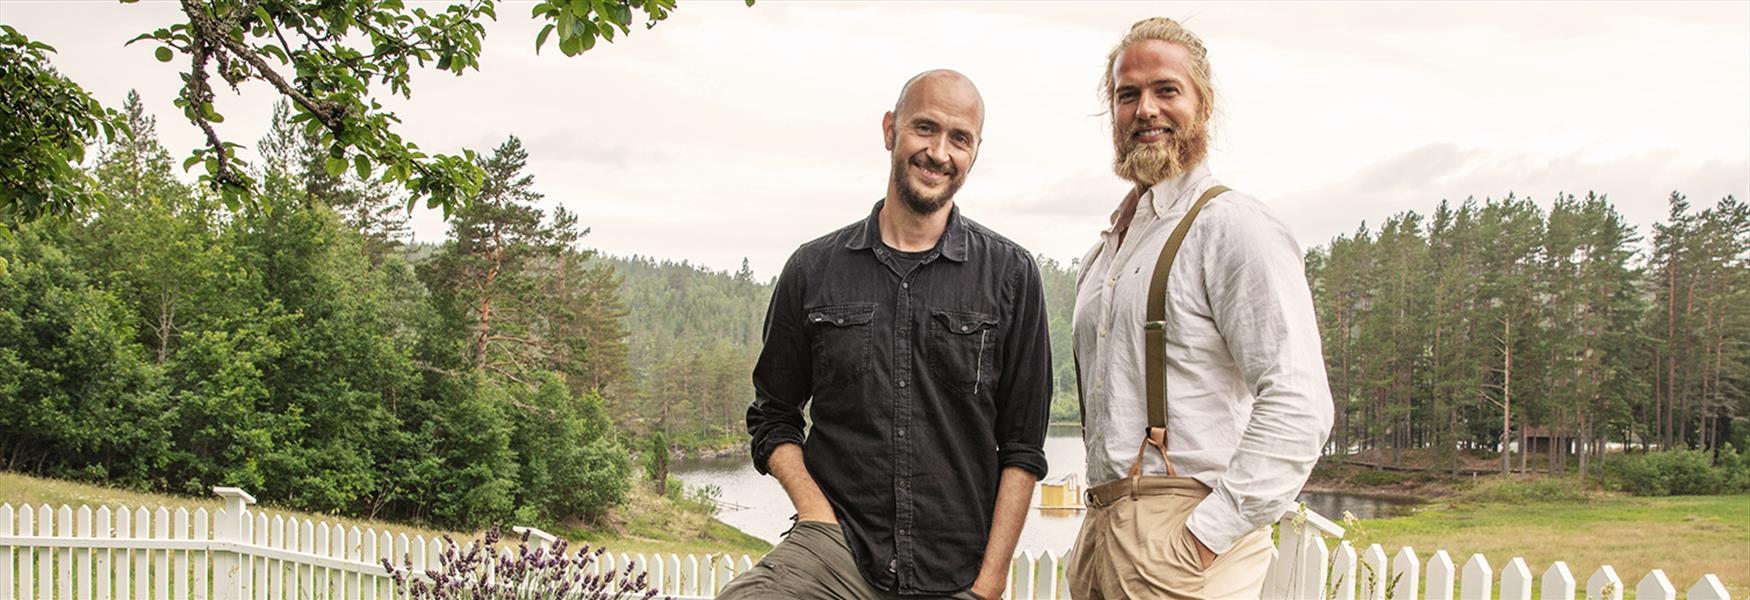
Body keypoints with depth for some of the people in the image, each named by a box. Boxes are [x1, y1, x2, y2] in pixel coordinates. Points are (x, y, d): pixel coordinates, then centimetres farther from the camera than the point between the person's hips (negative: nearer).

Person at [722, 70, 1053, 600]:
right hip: (836, 550, 0)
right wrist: (818, 514, -3)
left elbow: (1022, 447, 4)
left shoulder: (1010, 274, 4)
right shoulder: (814, 269, 7)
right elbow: (772, 416, 13)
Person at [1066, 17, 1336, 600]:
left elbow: (1299, 408, -18)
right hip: (1101, 530, 7)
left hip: (1179, 532, -7)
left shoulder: (1233, 226, -9)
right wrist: (1097, 535, 14)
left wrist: (1203, 538, -19)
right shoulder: (1103, 251, 17)